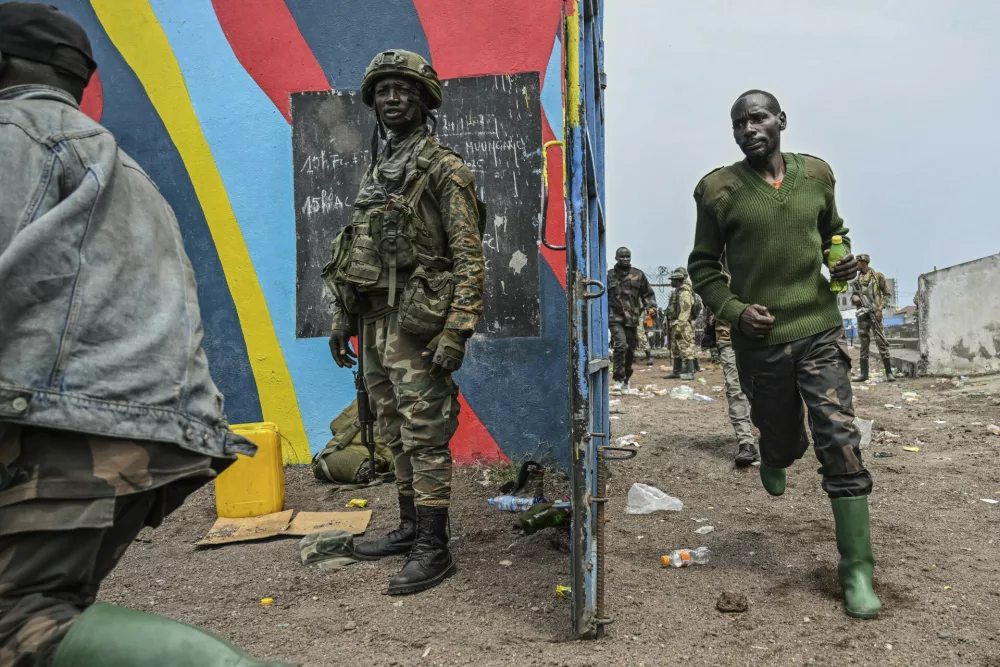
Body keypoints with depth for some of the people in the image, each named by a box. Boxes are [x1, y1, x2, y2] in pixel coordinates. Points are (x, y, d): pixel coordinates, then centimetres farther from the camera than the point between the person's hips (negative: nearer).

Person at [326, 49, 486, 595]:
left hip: (416, 326, -8)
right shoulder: (374, 172, 17)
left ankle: (433, 550, 6)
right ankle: (410, 528, 29)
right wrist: (343, 317, 17)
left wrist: (457, 332, -21)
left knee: (425, 439, -4)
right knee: (397, 437, 16)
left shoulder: (444, 169, -7)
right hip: (376, 326, 8)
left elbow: (470, 258, -14)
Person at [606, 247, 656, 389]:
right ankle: (619, 378, -12)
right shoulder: (609, 275, 5)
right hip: (615, 318, -3)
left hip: (632, 319, 3)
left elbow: (648, 293, 15)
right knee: (620, 345, -19)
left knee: (630, 349, 9)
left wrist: (651, 306, -2)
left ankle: (626, 379, 23)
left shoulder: (638, 275, 9)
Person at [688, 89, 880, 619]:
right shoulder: (720, 190, -4)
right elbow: (702, 266, 1)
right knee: (784, 443, 13)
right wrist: (734, 310, -15)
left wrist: (844, 260, -1)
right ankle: (771, 455, 53)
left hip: (820, 331, 2)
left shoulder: (816, 175, 5)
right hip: (760, 340, -1)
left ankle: (857, 570, 4)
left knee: (840, 444, -6)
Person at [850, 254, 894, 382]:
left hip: (874, 313, -4)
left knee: (881, 342, -9)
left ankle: (889, 373, -7)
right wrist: (854, 298, -7)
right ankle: (864, 373, 8)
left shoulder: (878, 276, 2)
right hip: (862, 314, 5)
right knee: (863, 344, 5)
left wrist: (880, 308, -10)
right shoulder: (856, 280, 14)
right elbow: (852, 296, 18)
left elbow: (887, 294, 2)